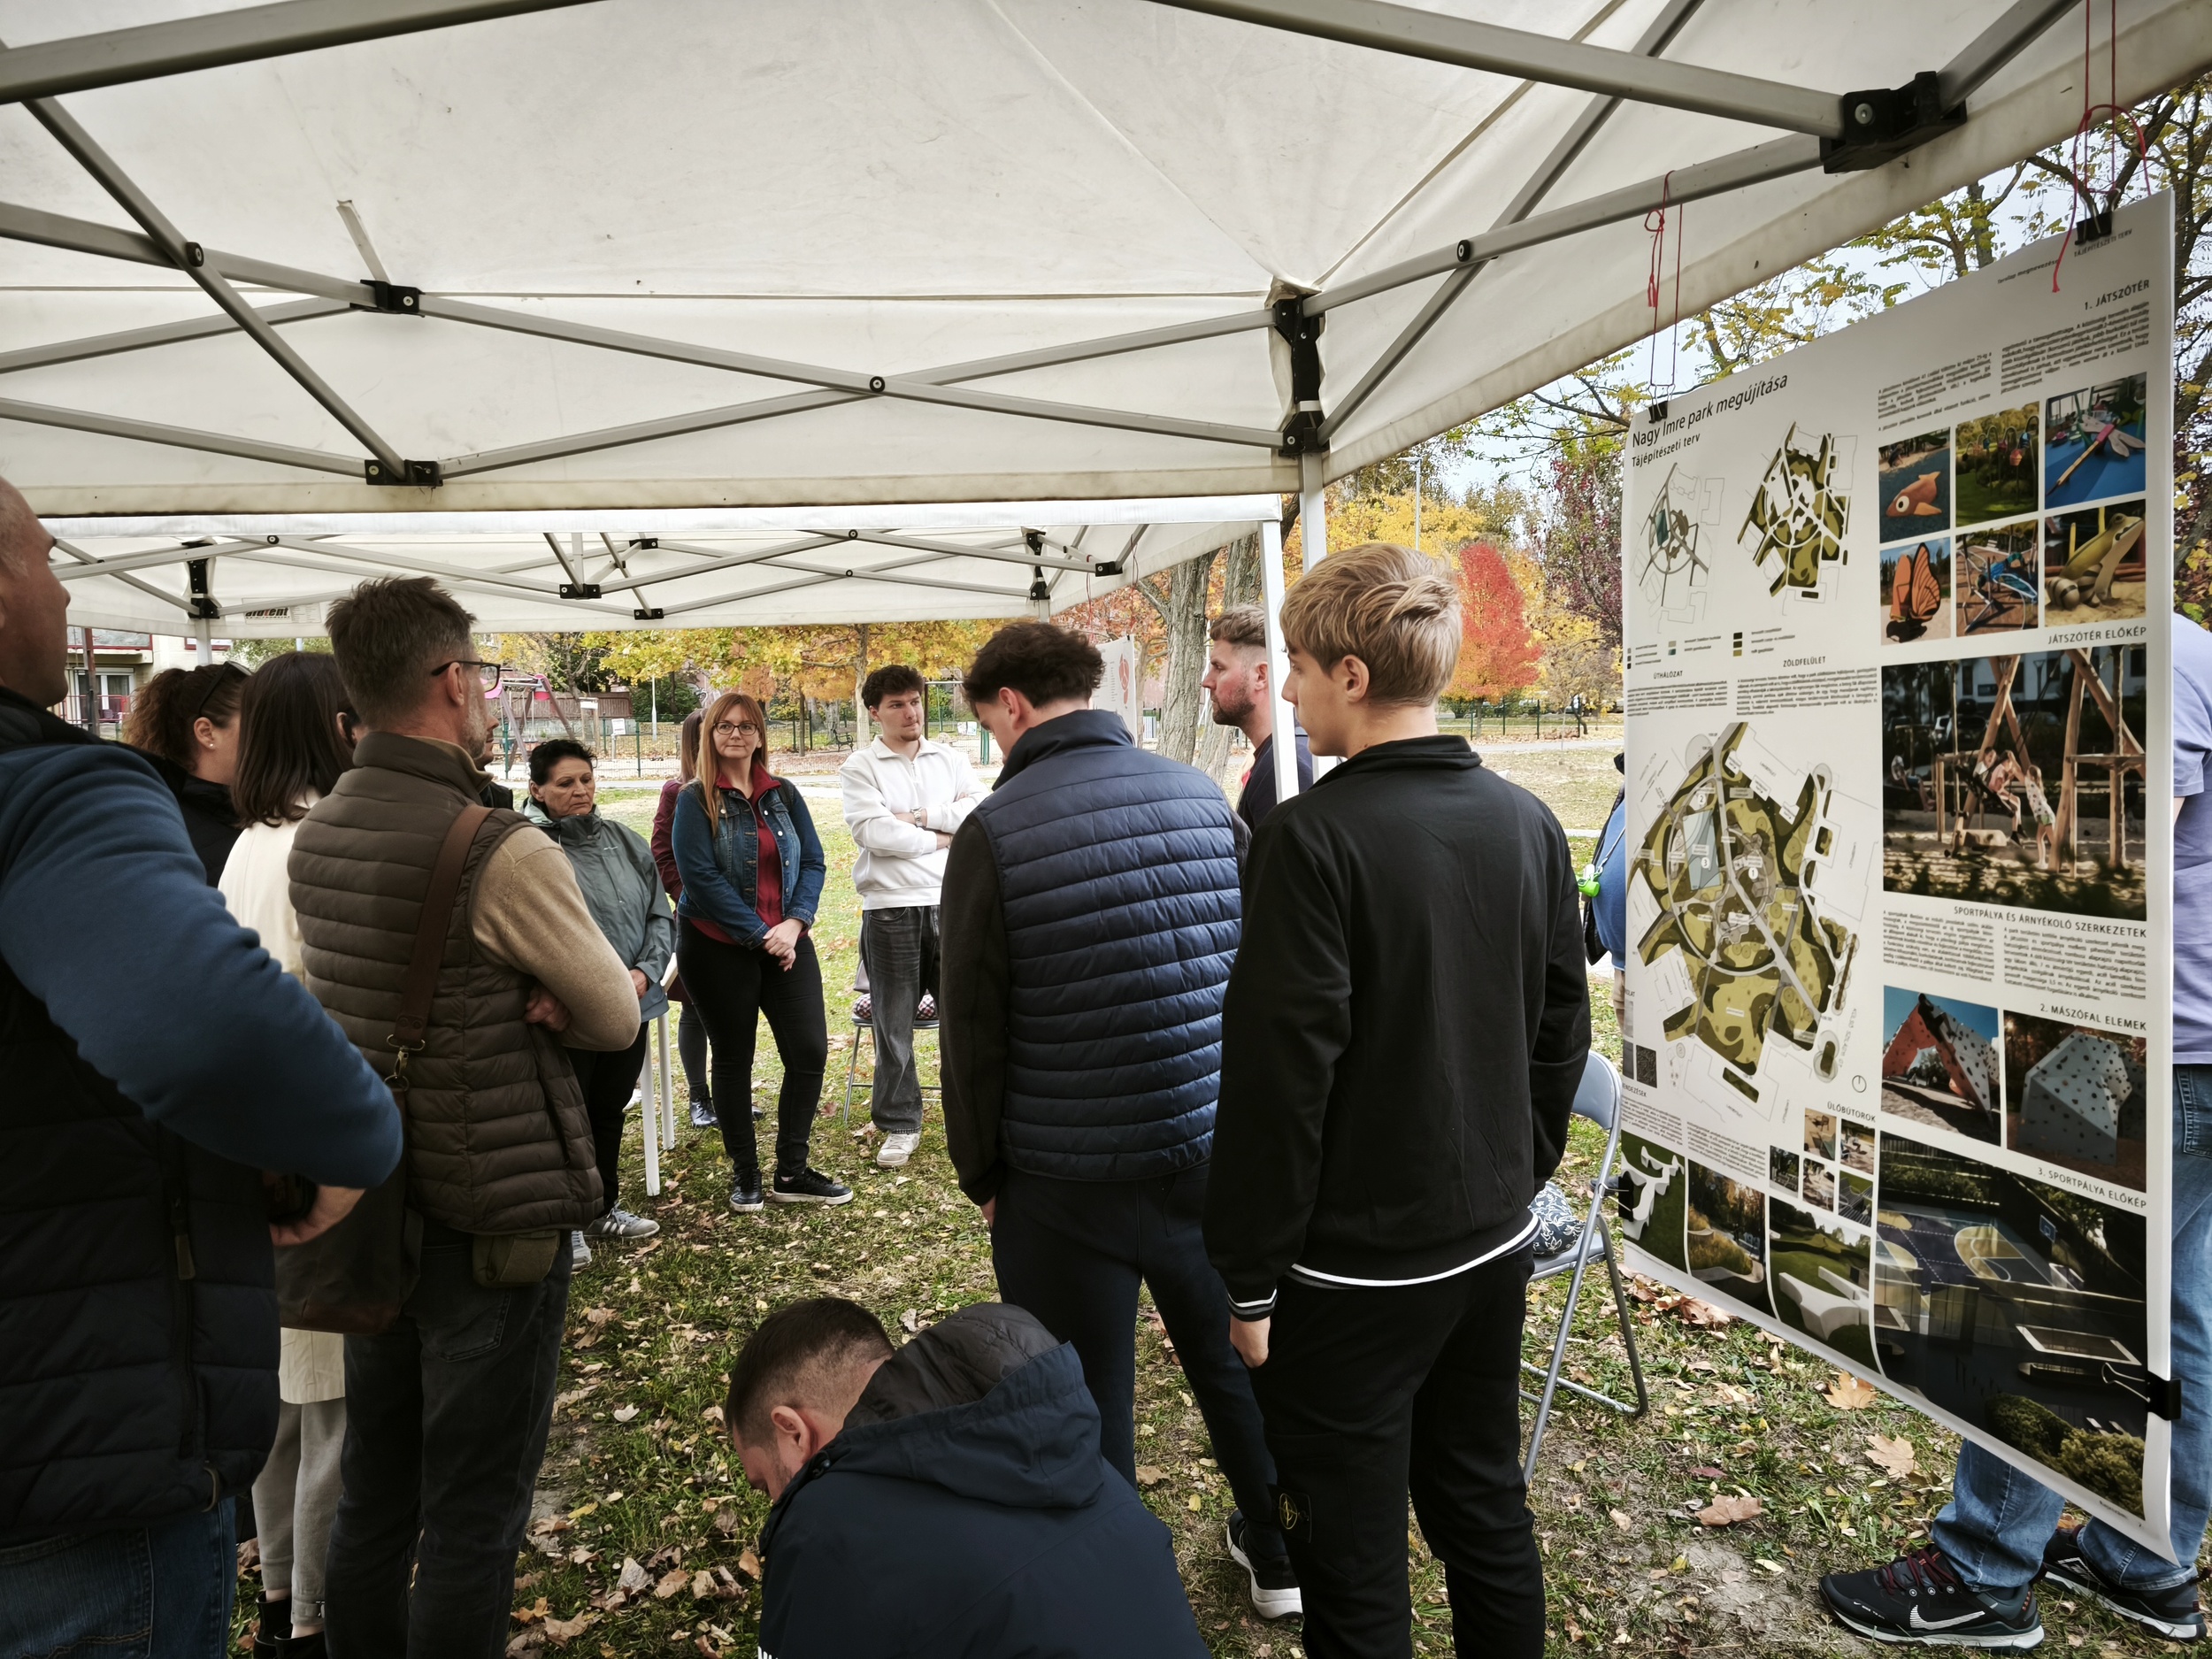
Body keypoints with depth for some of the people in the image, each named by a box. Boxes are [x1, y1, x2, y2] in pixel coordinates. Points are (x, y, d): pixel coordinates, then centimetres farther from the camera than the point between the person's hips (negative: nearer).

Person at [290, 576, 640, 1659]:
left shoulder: (314, 836, 3)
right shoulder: (502, 850, -21)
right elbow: (616, 1018, -11)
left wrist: (514, 1004, -4)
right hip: (493, 1218, -7)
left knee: (373, 1491, 20)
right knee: (473, 1516, 6)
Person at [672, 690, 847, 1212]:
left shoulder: (783, 795, 8)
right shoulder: (695, 800, -5)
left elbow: (813, 862, 5)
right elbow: (700, 876, -13)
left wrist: (795, 922, -11)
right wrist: (760, 934, -16)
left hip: (785, 941, 4)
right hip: (717, 948, -3)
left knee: (810, 1051, -2)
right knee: (733, 1057, 7)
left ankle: (791, 1172, 13)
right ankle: (744, 1173, 22)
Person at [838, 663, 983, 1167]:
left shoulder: (952, 761, 11)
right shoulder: (860, 767, 1)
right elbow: (873, 832, -13)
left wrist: (917, 815, -11)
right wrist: (943, 837, -5)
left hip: (951, 904, 2)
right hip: (890, 909, -2)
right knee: (893, 1023, 7)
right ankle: (900, 1125, 20)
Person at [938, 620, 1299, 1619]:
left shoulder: (995, 832, -13)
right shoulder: (1203, 798, -1)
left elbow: (973, 1028, -9)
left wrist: (980, 1172, 5)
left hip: (1068, 1176, -4)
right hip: (1214, 1149, 5)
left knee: (1087, 1399, 13)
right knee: (1234, 1357, 23)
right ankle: (1276, 1556, 43)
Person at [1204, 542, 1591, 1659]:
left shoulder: (1313, 836, -20)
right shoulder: (1528, 823, 1)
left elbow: (1280, 1073, -20)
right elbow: (1562, 1030, 9)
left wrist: (1249, 1282, -10)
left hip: (1353, 1270, -7)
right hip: (1493, 1244, 7)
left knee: (1356, 1568, 10)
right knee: (1488, 1516, 24)